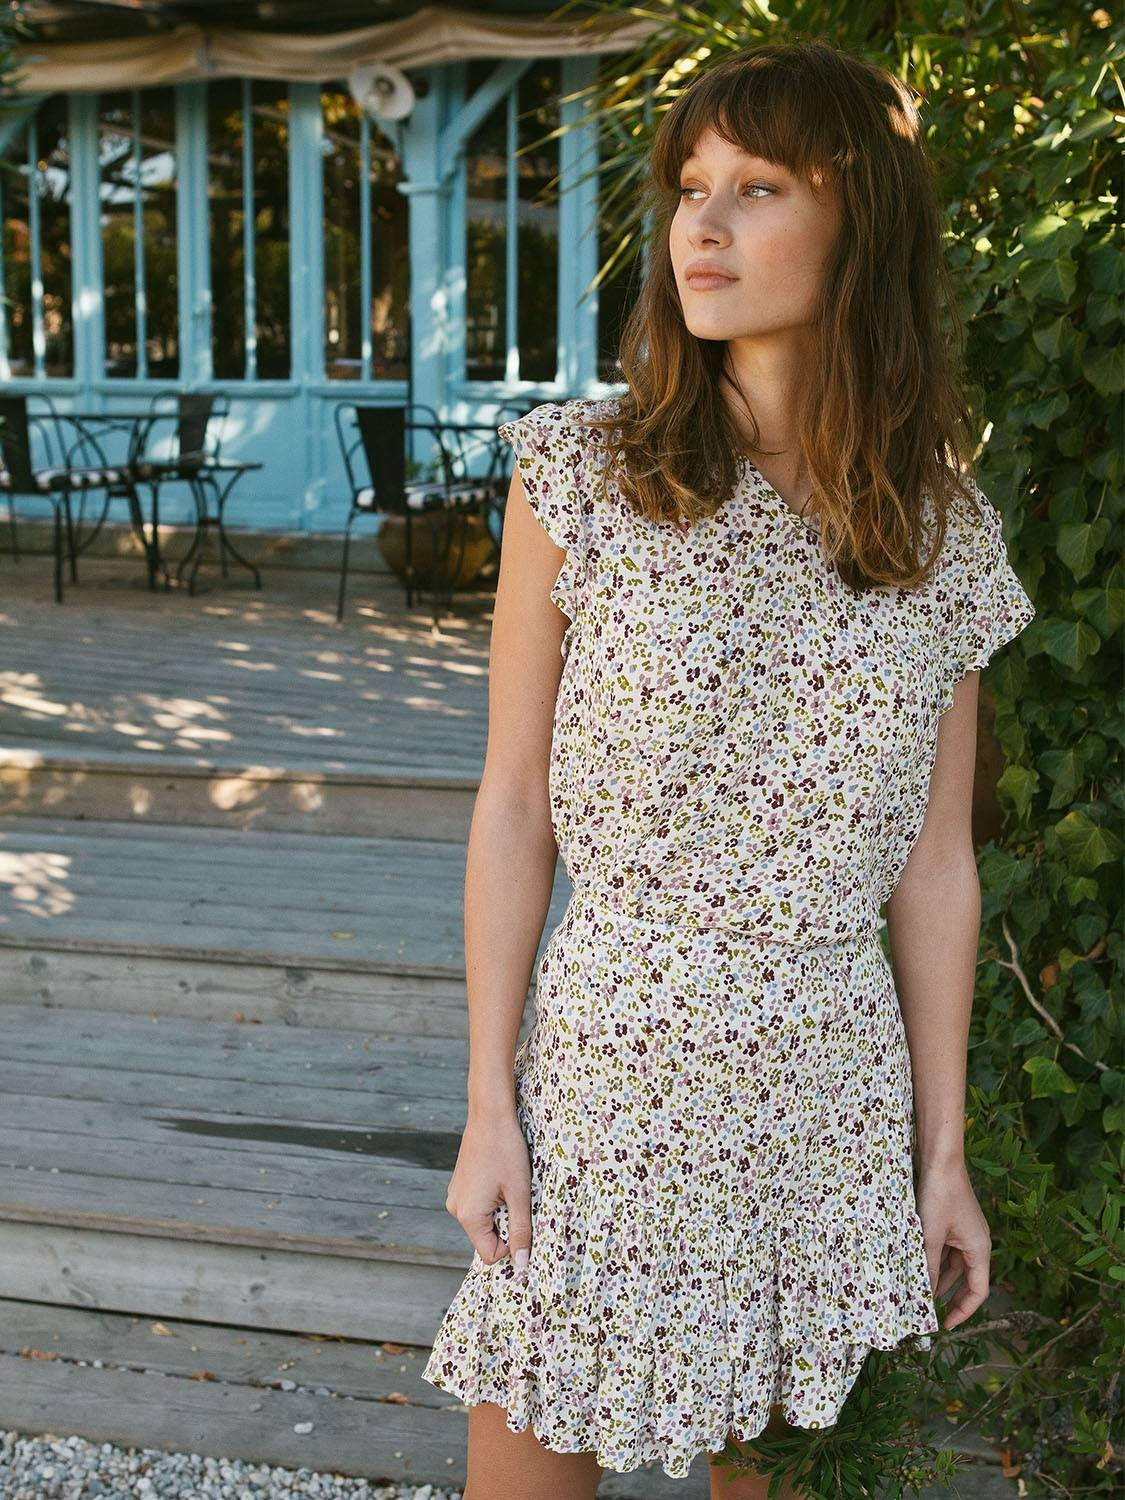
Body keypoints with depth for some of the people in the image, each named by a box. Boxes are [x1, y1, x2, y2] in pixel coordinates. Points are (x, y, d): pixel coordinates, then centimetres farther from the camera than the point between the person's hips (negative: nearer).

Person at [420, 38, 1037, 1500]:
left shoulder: (943, 531, 0)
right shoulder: (583, 471, -5)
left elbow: (933, 865, 4)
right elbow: (515, 803, -3)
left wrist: (944, 1153, 7)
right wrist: (490, 1103, -4)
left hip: (832, 1098, 2)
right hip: (610, 1076, -1)